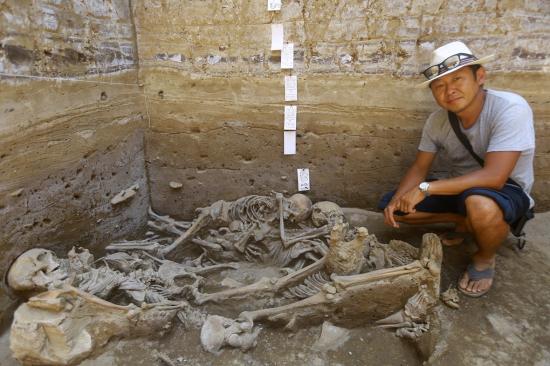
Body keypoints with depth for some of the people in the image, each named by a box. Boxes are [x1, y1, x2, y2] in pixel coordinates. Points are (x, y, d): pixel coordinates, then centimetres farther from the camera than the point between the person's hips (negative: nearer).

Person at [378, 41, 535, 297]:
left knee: (480, 204, -41)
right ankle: (465, 222, 12)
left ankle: (485, 259, -6)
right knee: (392, 207, -6)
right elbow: (419, 168, -3)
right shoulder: (437, 121, -11)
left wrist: (425, 188, -36)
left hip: (507, 190, -5)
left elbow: (494, 177, -36)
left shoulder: (510, 109, -28)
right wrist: (398, 199, -21)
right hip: (460, 188, 6)